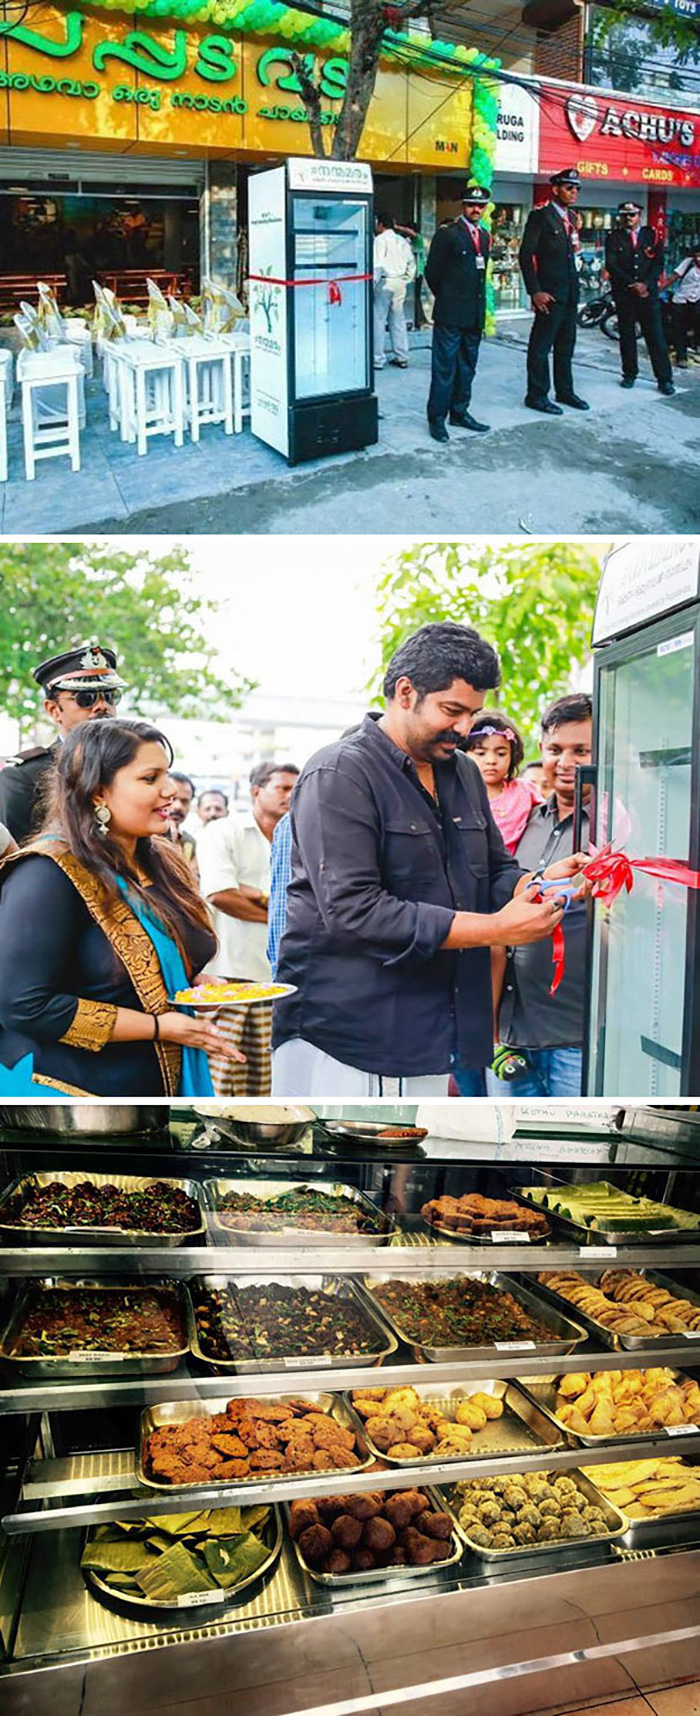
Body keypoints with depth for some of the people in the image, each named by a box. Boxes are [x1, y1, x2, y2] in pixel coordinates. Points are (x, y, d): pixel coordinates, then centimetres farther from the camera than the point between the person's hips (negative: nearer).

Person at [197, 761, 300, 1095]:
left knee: (263, 1079, 6)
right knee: (220, 1072, -5)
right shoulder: (223, 832, 2)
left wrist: (258, 895, -12)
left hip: (273, 976, 5)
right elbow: (219, 894, -13)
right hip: (226, 973, -5)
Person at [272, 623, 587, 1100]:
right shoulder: (339, 774, -12)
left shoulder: (464, 773, 14)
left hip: (429, 1033, 7)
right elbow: (353, 911, -22)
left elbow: (496, 871, 20)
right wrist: (497, 928, -22)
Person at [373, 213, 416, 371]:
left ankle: (378, 359, -6)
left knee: (378, 320, -4)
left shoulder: (380, 240, -7)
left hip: (385, 281, -7)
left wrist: (371, 284, -13)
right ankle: (401, 357, 14)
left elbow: (377, 265, -16)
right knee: (398, 320, 12)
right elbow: (411, 263, 17)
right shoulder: (402, 241, 15)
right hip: (400, 283, 7)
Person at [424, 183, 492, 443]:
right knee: (444, 368, -4)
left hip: (475, 314, 7)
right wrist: (446, 299, 5)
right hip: (450, 315, -7)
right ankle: (437, 417, 2)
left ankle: (459, 412, 22)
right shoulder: (447, 234, -6)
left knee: (467, 367, 12)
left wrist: (477, 303, 14)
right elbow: (432, 271, -4)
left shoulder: (484, 236, 14)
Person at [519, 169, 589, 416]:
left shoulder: (571, 217, 14)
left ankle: (565, 391, 23)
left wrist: (574, 286, 12)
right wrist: (535, 291, -18)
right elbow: (525, 255, -13)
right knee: (541, 346, -1)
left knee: (566, 346, 14)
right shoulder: (540, 216, -8)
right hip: (549, 293, -8)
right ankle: (537, 395, 6)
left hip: (570, 292, 8)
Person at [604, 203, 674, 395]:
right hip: (623, 293, 0)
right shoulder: (613, 237, 6)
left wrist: (646, 284, -11)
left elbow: (658, 263, 5)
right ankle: (629, 375, 17)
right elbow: (611, 265, -4)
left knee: (656, 336, -3)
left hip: (648, 292, 0)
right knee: (626, 335, 5)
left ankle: (665, 379, -2)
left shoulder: (651, 234, 10)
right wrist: (632, 284, -12)